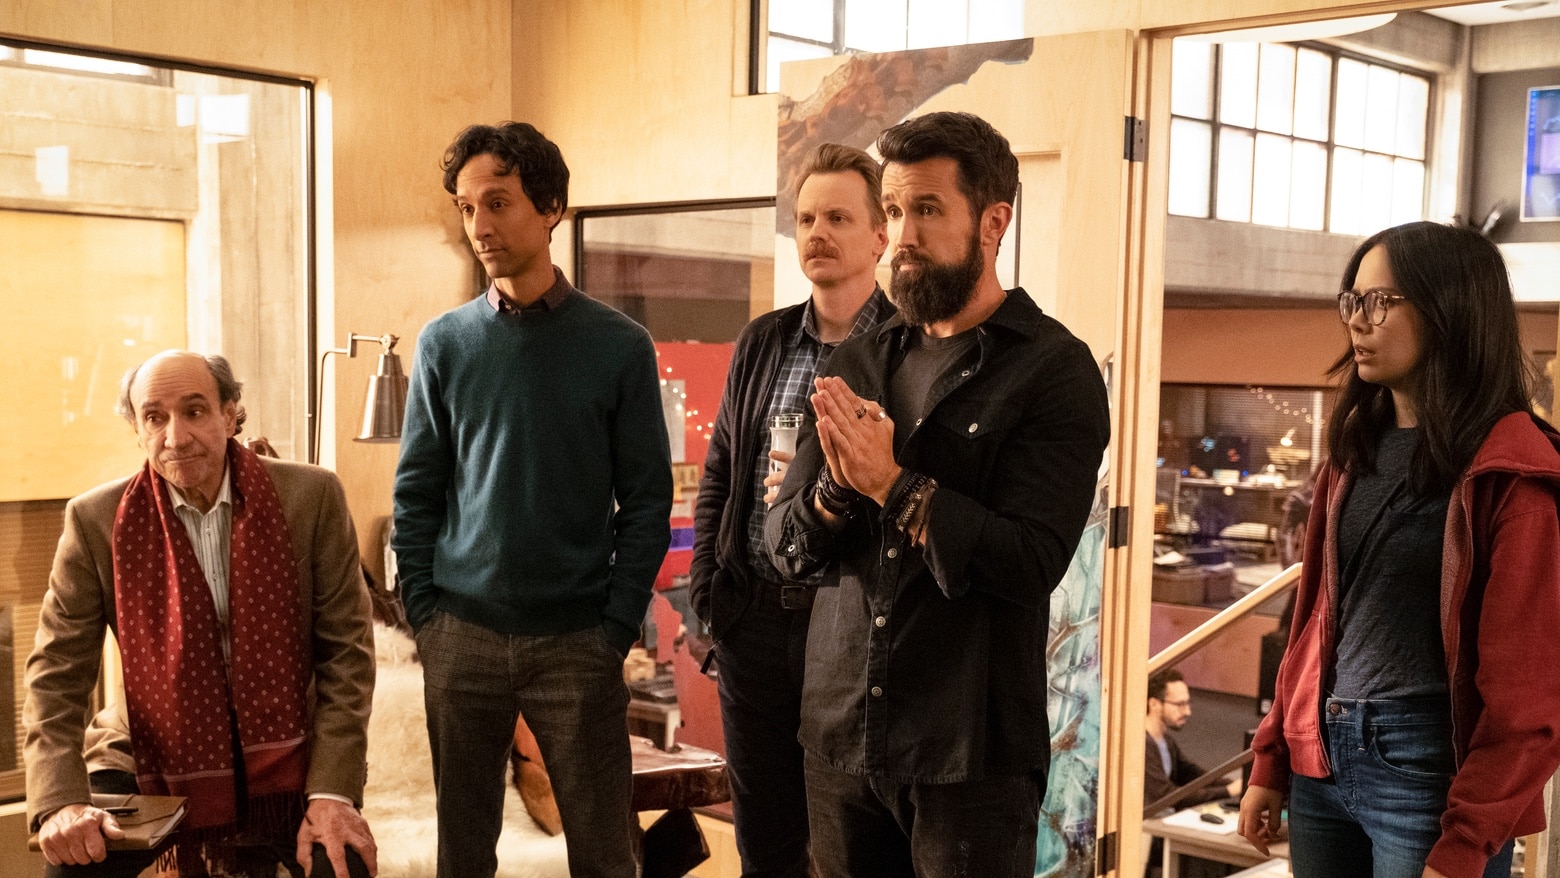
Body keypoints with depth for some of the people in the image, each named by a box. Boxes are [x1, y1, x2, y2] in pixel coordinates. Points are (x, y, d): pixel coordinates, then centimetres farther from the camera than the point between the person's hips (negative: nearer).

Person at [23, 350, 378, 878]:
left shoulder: (311, 497, -9)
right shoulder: (96, 520, -7)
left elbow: (346, 651, -7)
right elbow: (56, 672, -4)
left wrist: (333, 792, -17)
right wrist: (61, 800, -20)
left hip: (286, 752, -1)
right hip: (152, 756, 1)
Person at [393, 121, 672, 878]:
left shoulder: (619, 347, -2)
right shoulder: (445, 343, 3)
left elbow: (647, 500, -1)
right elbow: (416, 491, 6)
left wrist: (618, 625, -7)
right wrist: (424, 611, -1)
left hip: (579, 640, -1)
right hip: (462, 637, 2)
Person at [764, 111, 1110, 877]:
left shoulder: (1055, 372, -9)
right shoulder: (856, 365, 7)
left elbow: (1030, 563, -18)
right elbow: (785, 546, 4)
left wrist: (892, 483, -19)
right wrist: (837, 487, -16)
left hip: (968, 754, -5)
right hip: (839, 734, 5)